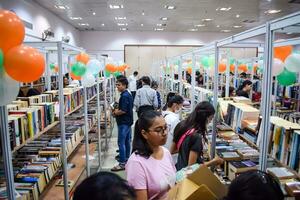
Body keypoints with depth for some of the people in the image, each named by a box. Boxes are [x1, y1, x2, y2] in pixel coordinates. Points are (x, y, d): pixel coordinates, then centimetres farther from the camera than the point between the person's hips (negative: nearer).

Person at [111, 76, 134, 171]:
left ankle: (122, 163, 1)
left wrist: (116, 112, -6)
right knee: (127, 141, 16)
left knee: (121, 143, -4)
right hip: (128, 121, 10)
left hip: (123, 123, -10)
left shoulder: (124, 96, -19)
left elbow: (123, 110, -24)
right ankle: (126, 159, 27)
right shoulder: (128, 95, 11)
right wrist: (117, 110, 12)